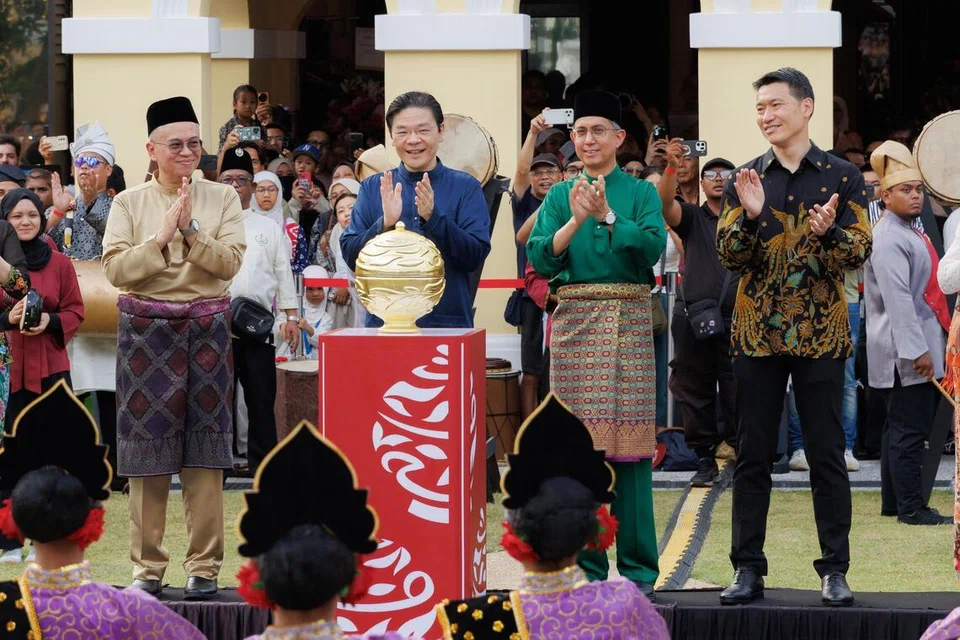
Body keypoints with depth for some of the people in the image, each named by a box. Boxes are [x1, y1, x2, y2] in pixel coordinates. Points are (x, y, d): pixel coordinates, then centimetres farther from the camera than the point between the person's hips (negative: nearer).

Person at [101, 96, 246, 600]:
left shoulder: (222, 199, 5)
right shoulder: (129, 203, 5)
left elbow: (230, 262, -6)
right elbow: (115, 268, -6)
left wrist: (190, 230, -16)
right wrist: (162, 237, -14)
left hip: (206, 327, 0)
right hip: (147, 327, 0)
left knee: (204, 449, 0)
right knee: (147, 445, 1)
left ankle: (204, 567, 6)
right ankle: (147, 567, 9)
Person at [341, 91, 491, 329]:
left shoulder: (465, 187, 1)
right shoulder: (373, 188, 6)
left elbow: (476, 257, -8)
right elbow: (350, 256, -1)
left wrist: (433, 217, -21)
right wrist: (385, 224, -18)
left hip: (449, 325, -1)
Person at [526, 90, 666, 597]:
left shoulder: (641, 193, 7)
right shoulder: (559, 197, 11)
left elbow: (652, 247, -9)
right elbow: (539, 259, -2)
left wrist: (607, 214, -16)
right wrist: (575, 221, -15)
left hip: (628, 325, -2)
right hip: (574, 322, 2)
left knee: (630, 444, -3)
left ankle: (637, 567, 3)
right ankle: (585, 566, 7)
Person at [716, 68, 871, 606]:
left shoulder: (843, 177, 3)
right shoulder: (744, 180, 8)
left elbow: (860, 252, -4)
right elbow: (729, 255, 0)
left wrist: (829, 232, -25)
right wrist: (750, 215, -18)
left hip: (821, 333, -2)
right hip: (757, 332, 2)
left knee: (827, 454, 0)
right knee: (753, 454, 3)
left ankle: (836, 570, 4)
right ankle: (748, 569, 7)